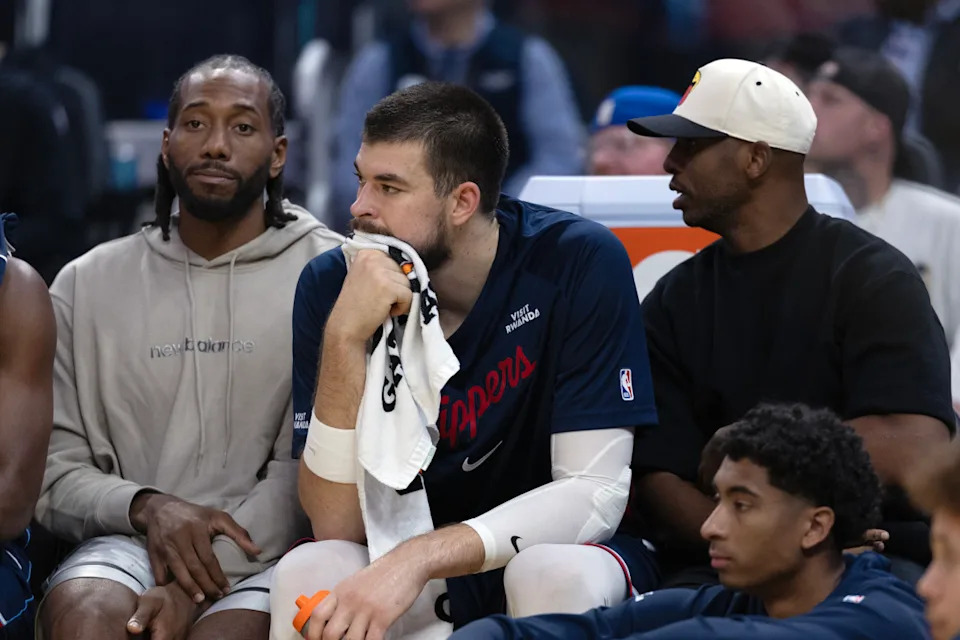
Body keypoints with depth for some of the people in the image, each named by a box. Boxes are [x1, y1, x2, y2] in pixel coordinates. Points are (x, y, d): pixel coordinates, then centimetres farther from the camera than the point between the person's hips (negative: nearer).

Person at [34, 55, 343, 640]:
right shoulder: (86, 285, 12)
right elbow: (53, 473, 10)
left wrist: (195, 586, -17)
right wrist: (144, 506, -12)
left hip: (268, 548, -2)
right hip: (130, 542, 2)